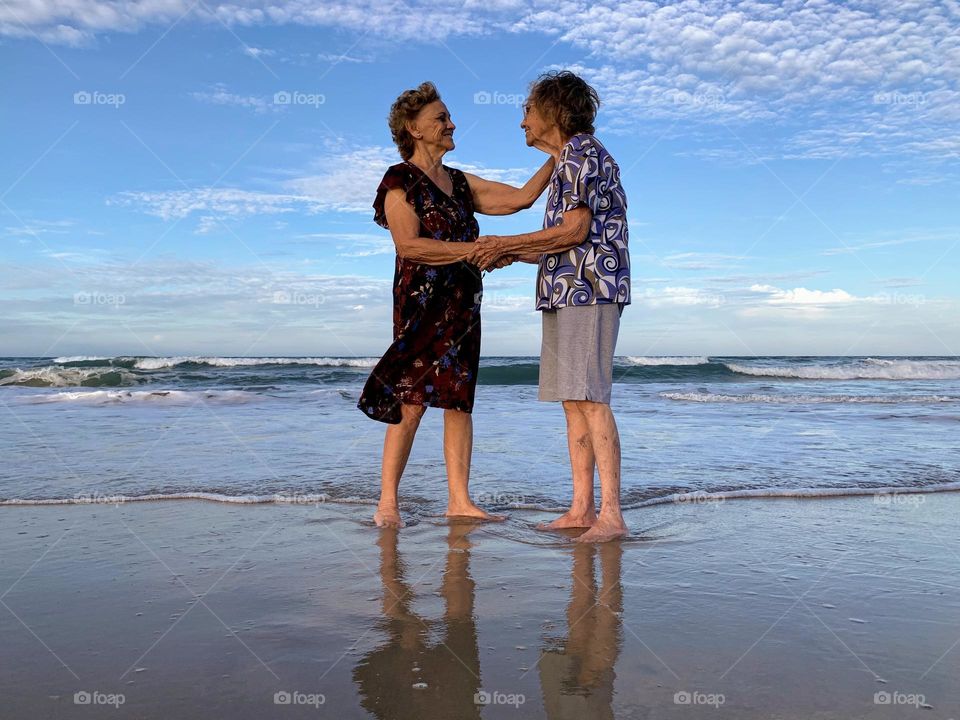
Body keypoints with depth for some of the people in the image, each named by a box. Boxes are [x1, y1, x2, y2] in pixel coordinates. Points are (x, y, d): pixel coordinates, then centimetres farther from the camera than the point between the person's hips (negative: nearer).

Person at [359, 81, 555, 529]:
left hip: (463, 303, 7)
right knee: (412, 401, -8)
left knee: (459, 400, 3)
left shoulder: (460, 182, 18)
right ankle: (387, 503, 0)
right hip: (421, 301, -7)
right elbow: (409, 244, -15)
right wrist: (472, 249, -19)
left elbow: (522, 197, 14)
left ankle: (459, 500, 7)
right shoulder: (400, 180, -2)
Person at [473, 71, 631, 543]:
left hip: (588, 290, -10)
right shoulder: (568, 163, 25)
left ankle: (611, 516, -15)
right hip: (567, 292, 10)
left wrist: (507, 243, -7)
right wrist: (512, 255, 17)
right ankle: (581, 508, 7)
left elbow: (575, 231, -15)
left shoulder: (582, 152, -5)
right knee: (572, 399, 5)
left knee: (589, 398, -15)